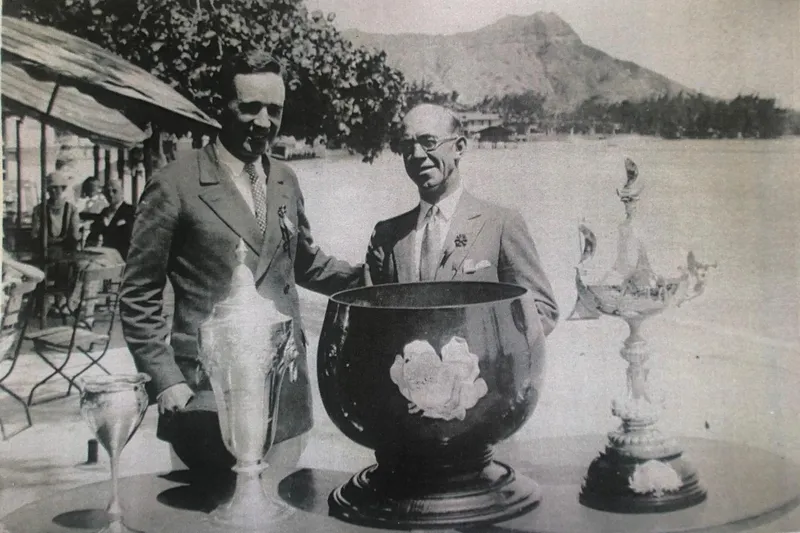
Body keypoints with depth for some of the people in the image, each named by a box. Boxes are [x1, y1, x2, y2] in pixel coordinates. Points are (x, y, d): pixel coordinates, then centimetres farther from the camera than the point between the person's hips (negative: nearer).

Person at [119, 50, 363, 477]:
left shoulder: (286, 182, 9)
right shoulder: (175, 185, -7)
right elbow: (139, 297, -4)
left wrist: (369, 277, 5)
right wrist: (165, 381, -11)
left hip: (286, 392, 5)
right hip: (208, 396, -5)